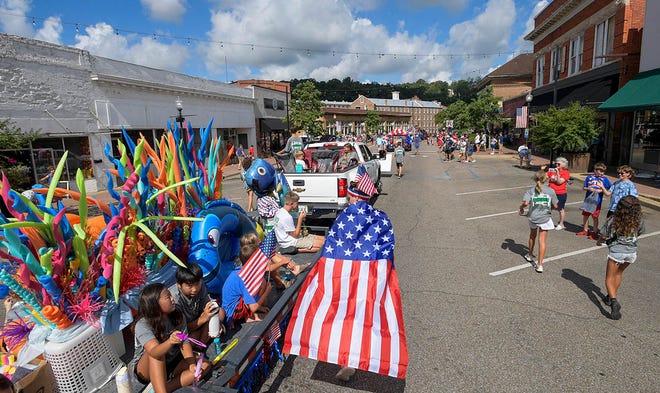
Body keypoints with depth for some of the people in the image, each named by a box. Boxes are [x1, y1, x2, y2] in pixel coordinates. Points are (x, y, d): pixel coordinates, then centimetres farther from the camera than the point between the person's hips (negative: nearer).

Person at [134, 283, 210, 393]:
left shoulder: (178, 316, -8)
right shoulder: (142, 325, -23)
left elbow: (185, 343, -10)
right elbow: (154, 352, -39)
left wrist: (192, 364, -26)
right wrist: (170, 342, -59)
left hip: (172, 364, 5)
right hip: (148, 370, -5)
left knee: (205, 365, -17)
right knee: (155, 353, -35)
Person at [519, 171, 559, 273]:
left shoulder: (531, 190, -6)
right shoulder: (551, 191, -6)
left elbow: (526, 203, -19)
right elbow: (555, 206, -3)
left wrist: (521, 208, 1)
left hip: (533, 217, 1)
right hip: (545, 218, -1)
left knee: (532, 236, 26)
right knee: (542, 241, 1)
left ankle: (530, 255, 44)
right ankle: (539, 264, 1)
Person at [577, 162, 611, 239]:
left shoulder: (605, 179, -2)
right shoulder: (589, 177, 1)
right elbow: (583, 187, 8)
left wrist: (601, 190, -14)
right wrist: (588, 189, -12)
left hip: (597, 201, -2)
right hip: (588, 200, 3)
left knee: (595, 217, 4)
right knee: (585, 215, 11)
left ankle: (595, 233, 16)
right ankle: (585, 230, 25)